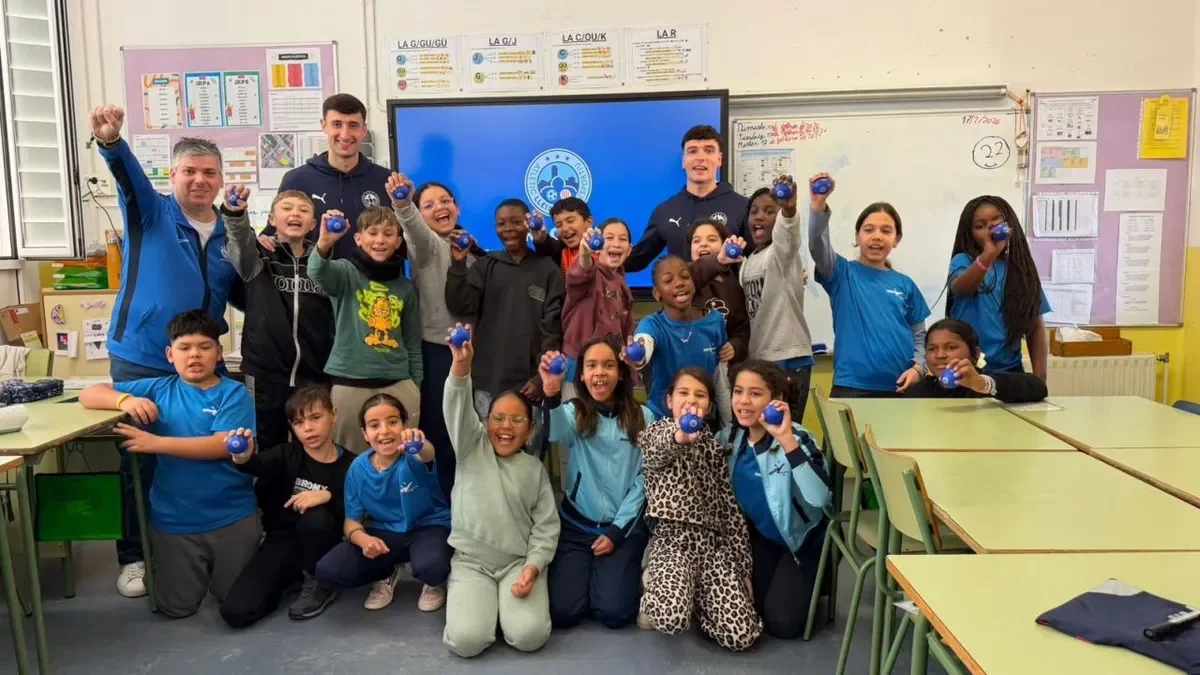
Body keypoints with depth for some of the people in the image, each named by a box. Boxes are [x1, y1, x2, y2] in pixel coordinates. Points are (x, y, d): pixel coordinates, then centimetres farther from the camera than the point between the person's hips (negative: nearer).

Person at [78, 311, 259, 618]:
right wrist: (125, 400, -19)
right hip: (174, 521, 3)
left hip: (232, 518, -2)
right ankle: (198, 570, 40)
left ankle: (219, 568, 43)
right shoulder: (159, 389, 1)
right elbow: (89, 395, 3)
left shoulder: (234, 393, -9)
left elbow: (223, 445, -22)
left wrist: (156, 443, -24)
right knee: (176, 607, 11)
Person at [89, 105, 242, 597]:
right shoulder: (150, 213, -2)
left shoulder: (230, 233, 8)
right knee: (140, 460, 6)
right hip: (139, 361, -3)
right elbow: (128, 174, -24)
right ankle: (133, 556, 21)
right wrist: (110, 141, -44)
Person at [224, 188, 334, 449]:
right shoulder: (259, 256, 0)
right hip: (266, 373, -2)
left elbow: (338, 316, 10)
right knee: (269, 447, 7)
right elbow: (241, 239, -23)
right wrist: (235, 213, -44)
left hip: (314, 375, 2)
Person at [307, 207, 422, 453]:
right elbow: (317, 273, -26)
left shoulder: (405, 287, 9)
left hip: (398, 385, 3)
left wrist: (416, 386, 12)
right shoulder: (347, 272, -1)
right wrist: (324, 245, -46)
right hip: (349, 384, -3)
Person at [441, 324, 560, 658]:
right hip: (471, 560, 0)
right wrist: (462, 365, -36)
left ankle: (508, 600, 11)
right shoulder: (472, 447, 3)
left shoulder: (534, 469, 6)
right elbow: (458, 408, -17)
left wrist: (533, 567, -13)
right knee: (466, 640, -21)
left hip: (519, 561, 1)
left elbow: (546, 526, 3)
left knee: (529, 636, -22)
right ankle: (485, 600, 12)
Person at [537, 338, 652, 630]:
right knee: (562, 612, -12)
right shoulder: (574, 412, -2)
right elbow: (557, 432, -27)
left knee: (615, 612, -16)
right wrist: (552, 395, -49)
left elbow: (644, 478, -1)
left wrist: (616, 530, -8)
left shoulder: (642, 417, 0)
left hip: (625, 525, 0)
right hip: (576, 523, 0)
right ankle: (588, 571, 19)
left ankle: (615, 573, 16)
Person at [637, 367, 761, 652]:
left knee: (741, 635, -13)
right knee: (672, 620, -30)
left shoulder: (716, 446, 17)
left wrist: (743, 568, 7)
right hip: (672, 538, -3)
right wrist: (679, 436, -48)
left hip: (714, 541, 4)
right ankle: (655, 587, 5)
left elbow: (732, 507, 14)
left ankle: (697, 597, 15)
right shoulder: (656, 432, 5)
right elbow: (659, 448, -22)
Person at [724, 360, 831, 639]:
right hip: (760, 536, 5)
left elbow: (820, 498, -44)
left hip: (803, 539, -4)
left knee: (781, 622, -11)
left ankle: (809, 584, 19)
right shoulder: (730, 437, -11)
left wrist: (787, 440, -48)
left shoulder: (797, 438, -27)